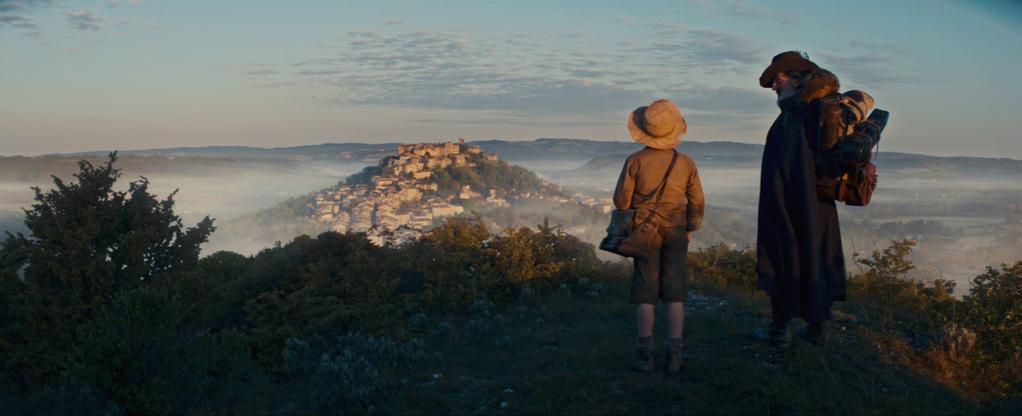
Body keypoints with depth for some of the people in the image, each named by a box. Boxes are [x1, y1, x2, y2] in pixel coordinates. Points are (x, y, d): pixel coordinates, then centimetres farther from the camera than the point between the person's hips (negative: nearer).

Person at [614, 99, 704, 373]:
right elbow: (696, 201, 3)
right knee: (675, 295, 5)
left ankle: (645, 355, 3)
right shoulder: (686, 163, -3)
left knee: (646, 294, 4)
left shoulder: (635, 161, -10)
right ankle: (674, 355, 4)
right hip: (676, 233, 1)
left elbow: (621, 200, -7)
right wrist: (691, 228, 17)